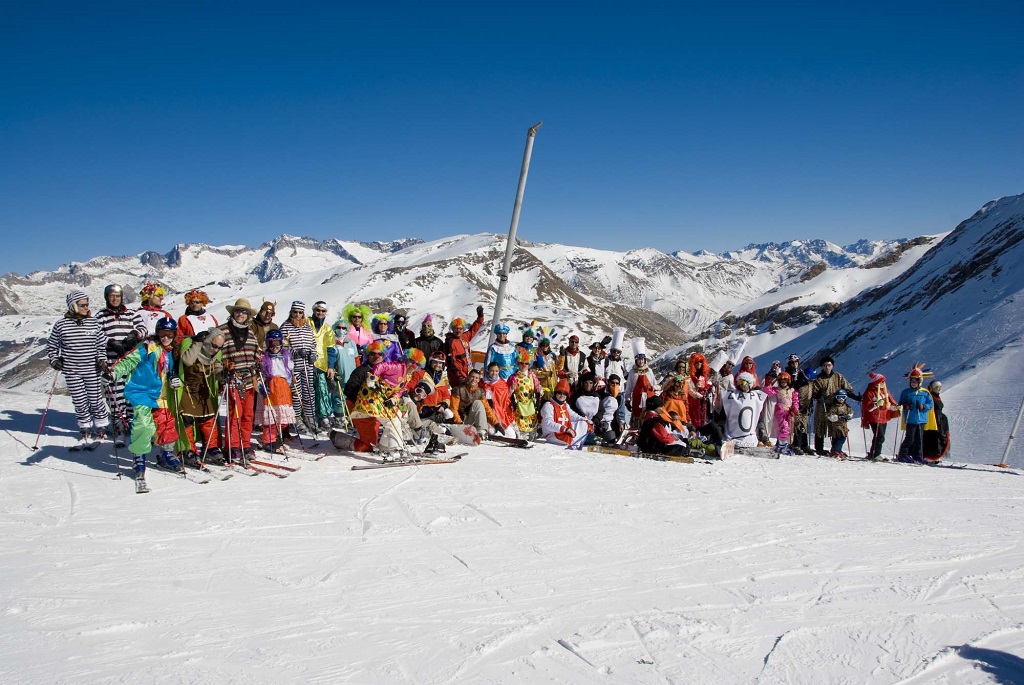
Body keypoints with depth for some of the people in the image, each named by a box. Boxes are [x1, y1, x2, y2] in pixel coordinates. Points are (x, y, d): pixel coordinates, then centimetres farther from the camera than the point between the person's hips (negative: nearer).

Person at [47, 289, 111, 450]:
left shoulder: (93, 322, 1)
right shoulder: (61, 324, 0)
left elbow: (102, 343, 8)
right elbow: (52, 345, 12)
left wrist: (102, 360, -2)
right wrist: (54, 360, 0)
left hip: (92, 370, 0)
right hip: (71, 371, 0)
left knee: (95, 400, 3)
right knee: (79, 403, 7)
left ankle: (101, 430, 18)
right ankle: (85, 432, 19)